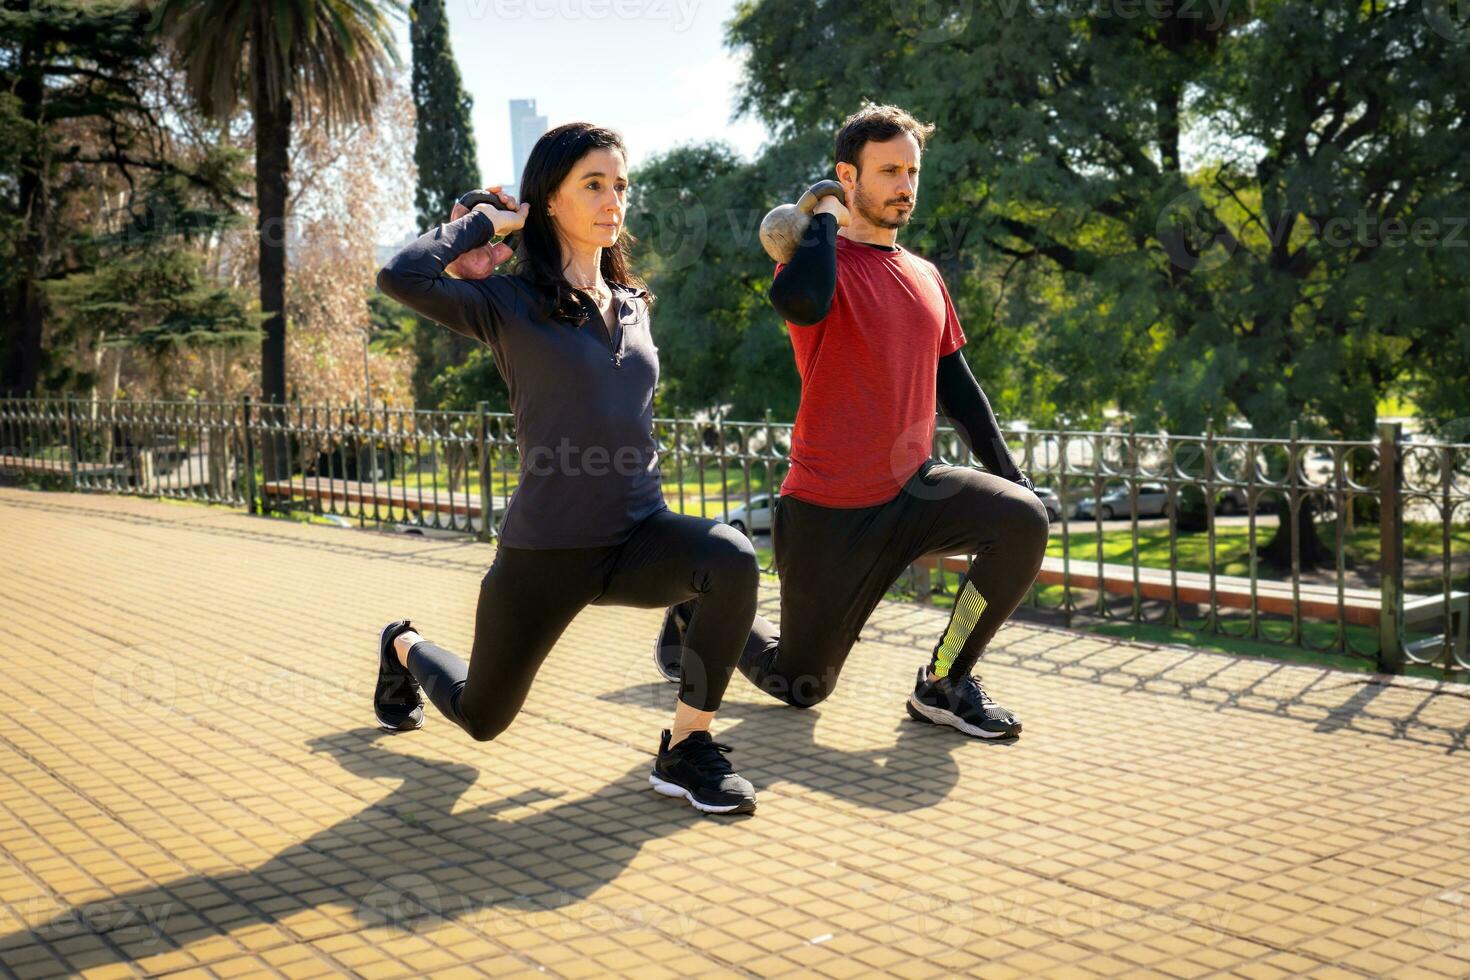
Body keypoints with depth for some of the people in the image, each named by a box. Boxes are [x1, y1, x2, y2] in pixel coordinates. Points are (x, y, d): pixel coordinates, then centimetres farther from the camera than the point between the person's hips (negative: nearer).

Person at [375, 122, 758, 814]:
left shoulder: (633, 304, 8)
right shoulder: (510, 304, -9)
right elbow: (401, 276, -23)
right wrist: (486, 222, -12)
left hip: (640, 535, 4)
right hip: (545, 552, -4)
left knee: (731, 561, -30)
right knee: (480, 717, 15)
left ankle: (685, 749, -14)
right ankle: (405, 647, 50)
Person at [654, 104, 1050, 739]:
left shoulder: (925, 277, 10)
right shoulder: (823, 260, -10)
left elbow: (956, 387, 16)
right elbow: (799, 300, -35)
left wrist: (1010, 474, 8)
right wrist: (827, 217, -17)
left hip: (913, 491, 6)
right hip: (828, 513, -5)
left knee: (1022, 520, -22)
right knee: (801, 686, 5)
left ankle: (943, 685, -4)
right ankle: (703, 609, 35)